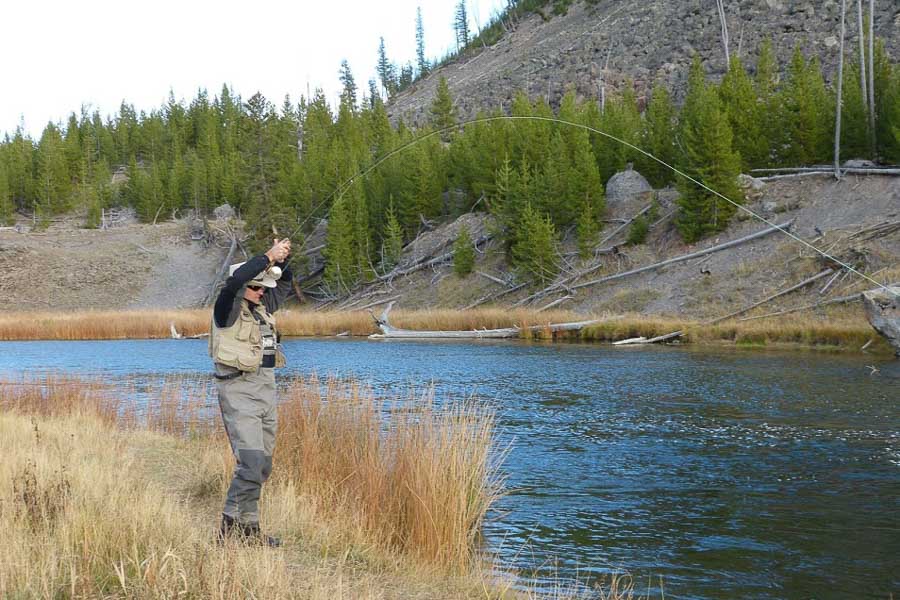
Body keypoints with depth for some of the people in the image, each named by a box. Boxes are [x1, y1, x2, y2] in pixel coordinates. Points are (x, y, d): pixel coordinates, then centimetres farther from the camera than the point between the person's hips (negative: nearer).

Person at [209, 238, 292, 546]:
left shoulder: (261, 307, 13)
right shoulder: (228, 309, -8)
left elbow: (284, 286, 24)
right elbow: (235, 280, -28)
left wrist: (282, 260, 4)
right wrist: (268, 257, -25)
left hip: (266, 390, 8)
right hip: (239, 392, -8)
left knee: (263, 466, 10)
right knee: (251, 464, -16)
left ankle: (247, 527, 18)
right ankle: (230, 527, -6)